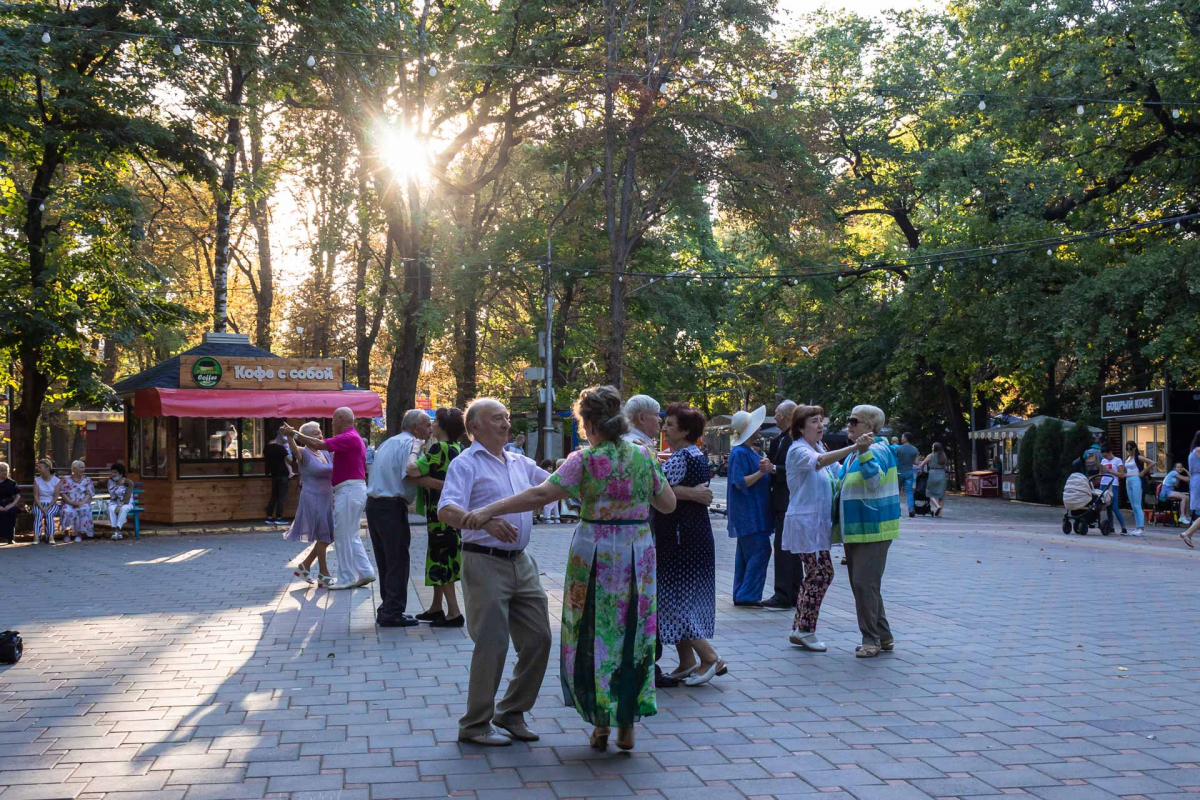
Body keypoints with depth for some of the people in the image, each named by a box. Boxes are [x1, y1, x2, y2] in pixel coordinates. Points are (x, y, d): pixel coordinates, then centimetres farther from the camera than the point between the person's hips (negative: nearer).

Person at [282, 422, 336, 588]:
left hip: (326, 499, 8)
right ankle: (324, 576, 3)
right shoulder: (304, 453, -11)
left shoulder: (323, 453, 11)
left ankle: (304, 567, 24)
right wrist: (289, 436, -52)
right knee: (322, 536, -5)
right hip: (313, 499, -7)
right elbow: (294, 449, -33)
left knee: (327, 537, 10)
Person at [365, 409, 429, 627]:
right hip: (392, 506, -9)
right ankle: (392, 613, 1)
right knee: (398, 560, -1)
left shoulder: (389, 442, 20)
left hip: (374, 503, 9)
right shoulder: (409, 442, -10)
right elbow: (409, 470, -26)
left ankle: (387, 608, 22)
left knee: (385, 560, 15)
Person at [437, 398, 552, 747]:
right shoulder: (466, 464, -8)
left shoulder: (519, 463, 15)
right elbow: (446, 511, -22)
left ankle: (512, 712, 26)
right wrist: (484, 521, -39)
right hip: (486, 563, -7)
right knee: (492, 646, -4)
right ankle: (475, 725, 12)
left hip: (521, 562, 7)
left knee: (538, 639, 9)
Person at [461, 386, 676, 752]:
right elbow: (668, 504, 9)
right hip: (639, 554, 4)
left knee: (593, 636, 10)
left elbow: (540, 494, -18)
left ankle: (601, 723, 16)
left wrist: (488, 510, -17)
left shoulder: (585, 461, -10)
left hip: (595, 554, -4)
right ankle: (627, 725, 16)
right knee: (633, 637, 11)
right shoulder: (643, 456, 3)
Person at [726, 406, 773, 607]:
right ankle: (748, 595, -7)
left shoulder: (749, 451, 14)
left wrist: (767, 468, 7)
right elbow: (740, 483, -20)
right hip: (748, 512, -10)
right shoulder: (739, 452, -15)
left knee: (746, 552, 12)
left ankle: (741, 595, 17)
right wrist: (761, 472, -26)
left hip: (754, 512, 10)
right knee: (760, 550, -11)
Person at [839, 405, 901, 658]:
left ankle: (872, 639, 0)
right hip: (854, 531, 10)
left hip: (873, 530, -10)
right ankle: (883, 637, 22)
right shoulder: (853, 454, 17)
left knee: (865, 584, -11)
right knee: (860, 585, 12)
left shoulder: (878, 450, -12)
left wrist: (865, 451, -37)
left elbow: (875, 481, -30)